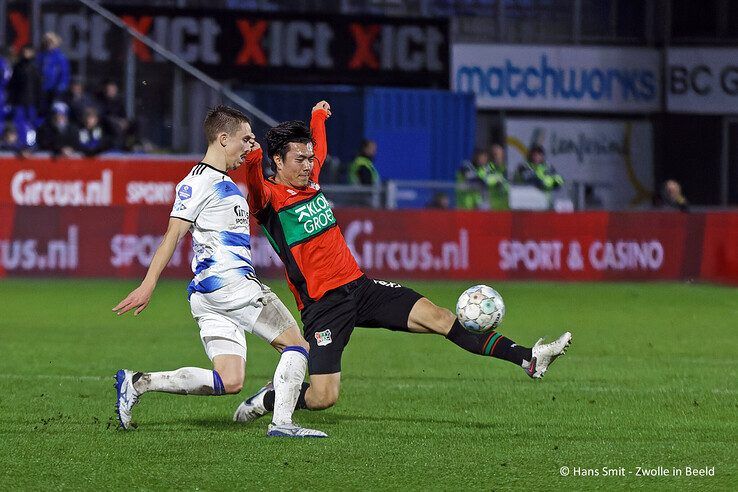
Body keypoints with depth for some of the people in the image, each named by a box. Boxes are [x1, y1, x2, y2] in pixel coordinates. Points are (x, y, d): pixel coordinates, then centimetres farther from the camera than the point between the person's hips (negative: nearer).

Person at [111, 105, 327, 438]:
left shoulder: (224, 182, 24)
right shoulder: (199, 181, -6)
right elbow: (173, 235, -14)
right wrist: (147, 286, -19)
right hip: (228, 282, -10)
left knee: (229, 382, -1)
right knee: (297, 346, -4)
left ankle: (137, 383, -5)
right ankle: (282, 423, -10)